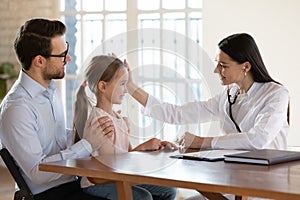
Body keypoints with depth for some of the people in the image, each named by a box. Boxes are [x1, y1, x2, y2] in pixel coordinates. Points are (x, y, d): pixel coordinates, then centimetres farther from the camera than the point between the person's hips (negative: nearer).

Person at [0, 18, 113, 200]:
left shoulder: (51, 89, 10)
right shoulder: (16, 108, -20)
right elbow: (37, 172, -22)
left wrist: (94, 134, 2)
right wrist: (87, 145, -17)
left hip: (71, 182, 9)